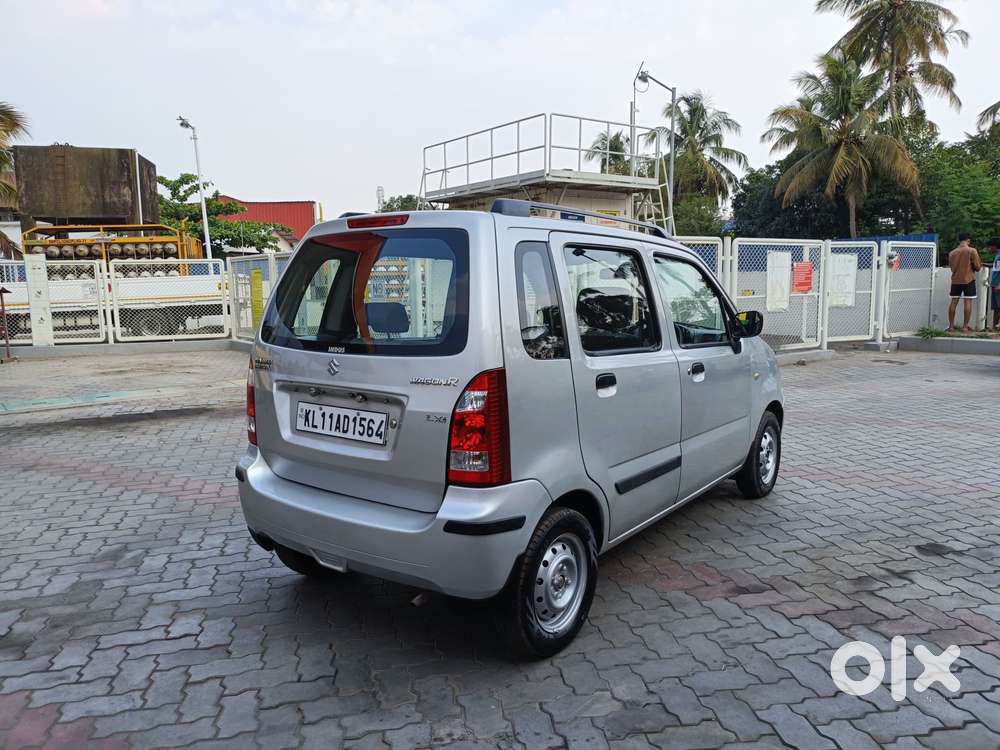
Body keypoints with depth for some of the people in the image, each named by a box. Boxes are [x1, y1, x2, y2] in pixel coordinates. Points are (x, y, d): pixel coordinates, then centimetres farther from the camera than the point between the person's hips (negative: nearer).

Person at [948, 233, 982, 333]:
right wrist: (973, 268, 15)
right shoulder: (972, 250, -8)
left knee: (954, 302, 5)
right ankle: (965, 326, -2)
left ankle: (951, 326, 7)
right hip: (968, 280, -4)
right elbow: (978, 266, -6)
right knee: (968, 302, -1)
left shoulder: (952, 253, 4)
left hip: (955, 280, 4)